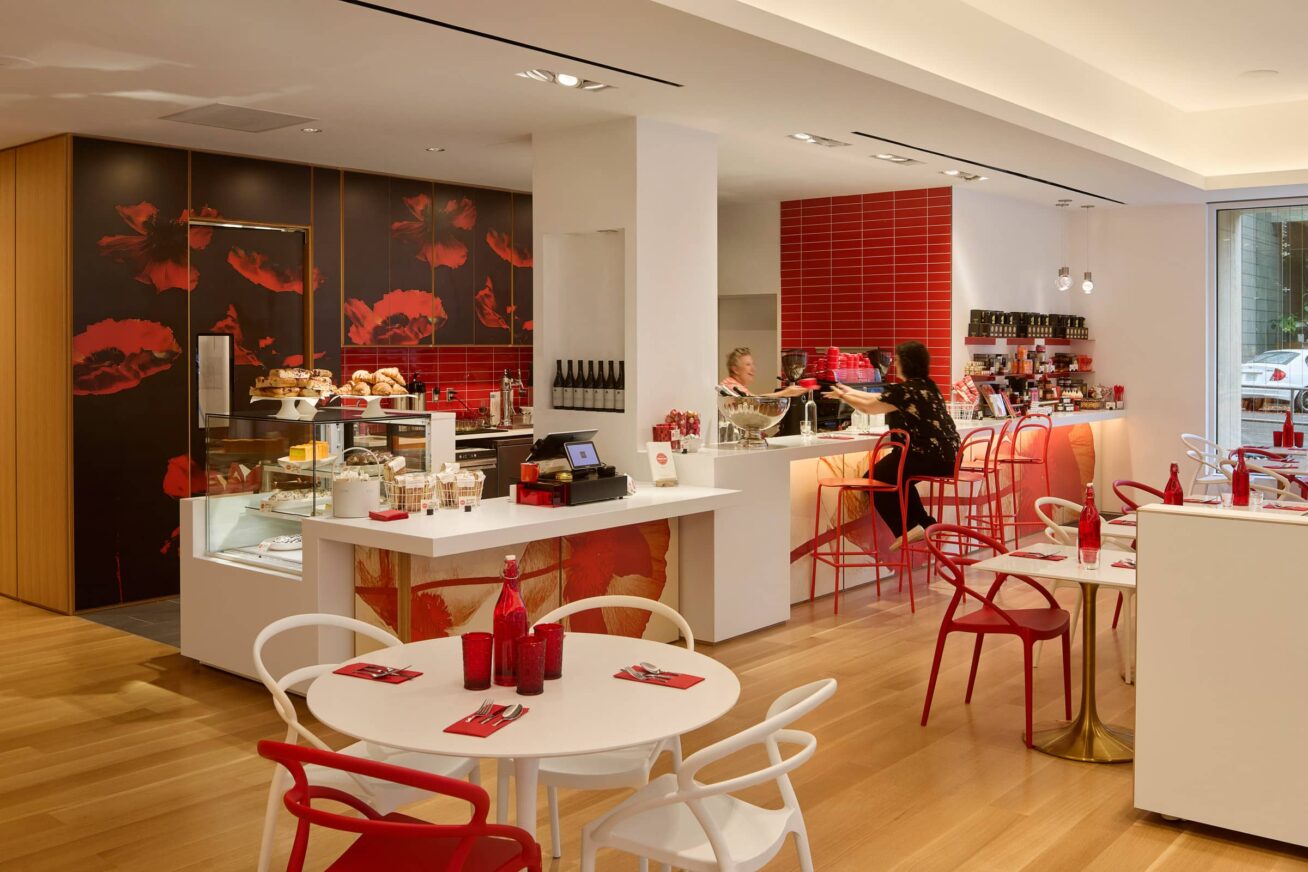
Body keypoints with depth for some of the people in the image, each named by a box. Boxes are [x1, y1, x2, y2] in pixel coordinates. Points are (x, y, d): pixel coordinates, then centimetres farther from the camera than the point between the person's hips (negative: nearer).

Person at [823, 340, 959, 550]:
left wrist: (842, 396, 14)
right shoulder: (926, 385, 14)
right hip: (948, 456, 9)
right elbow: (882, 398, 23)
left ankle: (908, 530, 1)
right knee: (897, 476, 29)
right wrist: (851, 392, 30)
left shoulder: (906, 390, -14)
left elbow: (868, 407, -2)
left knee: (874, 479, 4)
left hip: (930, 458, -9)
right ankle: (925, 525, 23)